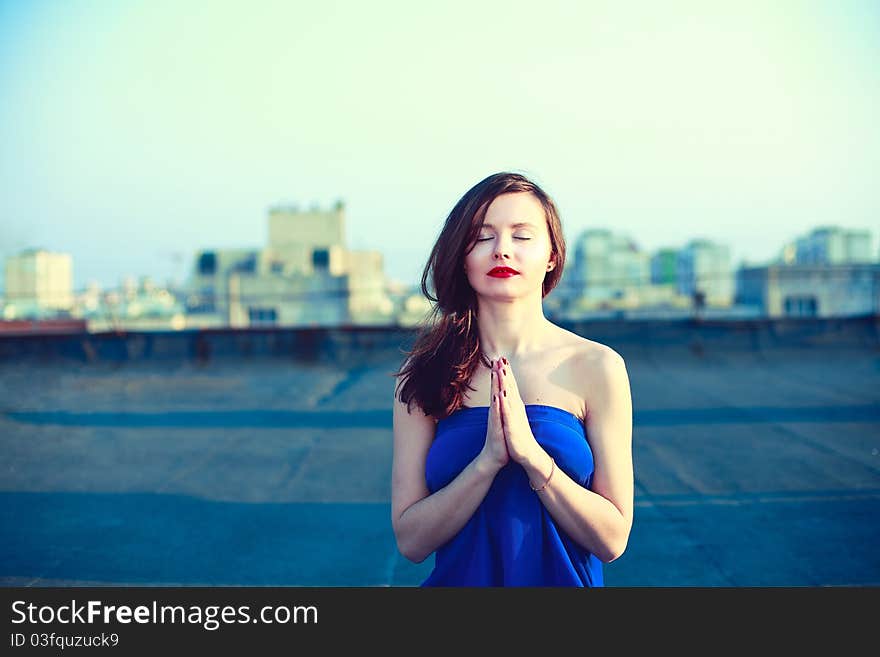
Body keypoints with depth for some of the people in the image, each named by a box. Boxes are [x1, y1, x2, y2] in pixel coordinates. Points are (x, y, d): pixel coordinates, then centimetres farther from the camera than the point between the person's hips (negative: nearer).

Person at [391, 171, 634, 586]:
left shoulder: (595, 367, -10)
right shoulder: (424, 372, -8)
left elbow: (612, 540, -12)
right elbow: (410, 541, -12)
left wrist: (530, 453, -24)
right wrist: (489, 459, -24)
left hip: (565, 577, 0)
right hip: (460, 576, 1)